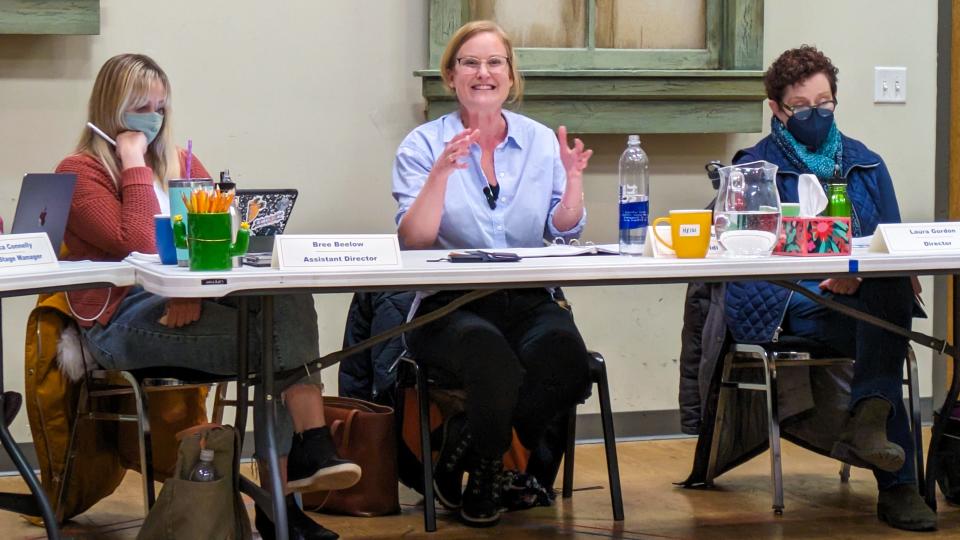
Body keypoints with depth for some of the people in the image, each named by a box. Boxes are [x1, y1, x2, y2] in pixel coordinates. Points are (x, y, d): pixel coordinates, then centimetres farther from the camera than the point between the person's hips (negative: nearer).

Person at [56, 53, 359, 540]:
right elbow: (140, 246, -15)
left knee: (289, 296, -25)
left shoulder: (181, 164, 20)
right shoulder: (80, 172, 0)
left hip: (186, 303, 6)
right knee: (275, 343, -26)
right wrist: (134, 164, -10)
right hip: (123, 320, -6)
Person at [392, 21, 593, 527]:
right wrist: (441, 174, -22)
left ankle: (463, 444, -6)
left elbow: (565, 232, 8)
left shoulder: (541, 142, 12)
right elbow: (414, 240, -8)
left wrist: (573, 179, -9)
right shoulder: (424, 145, 3)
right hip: (449, 306, -3)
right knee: (493, 357, -37)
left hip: (528, 301, 3)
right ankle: (477, 471, -5)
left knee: (566, 357, -31)